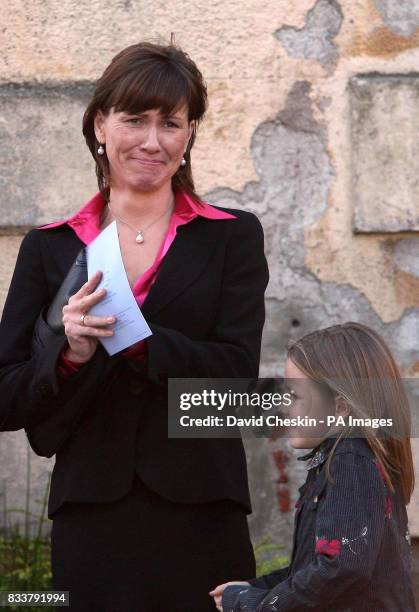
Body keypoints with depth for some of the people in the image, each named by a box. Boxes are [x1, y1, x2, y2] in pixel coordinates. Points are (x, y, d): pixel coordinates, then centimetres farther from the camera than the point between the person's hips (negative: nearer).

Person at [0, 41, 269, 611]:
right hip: (90, 517, 1)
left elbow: (239, 372, -6)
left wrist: (137, 342, -18)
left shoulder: (233, 237, 6)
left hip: (199, 518, -1)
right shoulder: (49, 247, 9)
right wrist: (69, 353, -14)